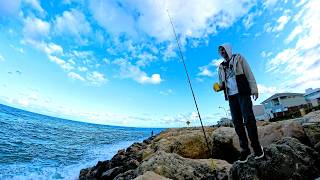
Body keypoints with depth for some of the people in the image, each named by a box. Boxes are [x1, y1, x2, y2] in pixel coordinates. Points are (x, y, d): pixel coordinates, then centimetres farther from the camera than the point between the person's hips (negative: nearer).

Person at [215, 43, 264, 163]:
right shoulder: (221, 67, 19)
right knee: (237, 122, -1)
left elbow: (249, 73, 3)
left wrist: (254, 89, -7)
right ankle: (245, 149, 5)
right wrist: (219, 87, -4)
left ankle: (256, 146, 4)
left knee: (248, 118, -10)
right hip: (231, 96, 3)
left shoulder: (238, 58, 11)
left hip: (243, 92, -3)